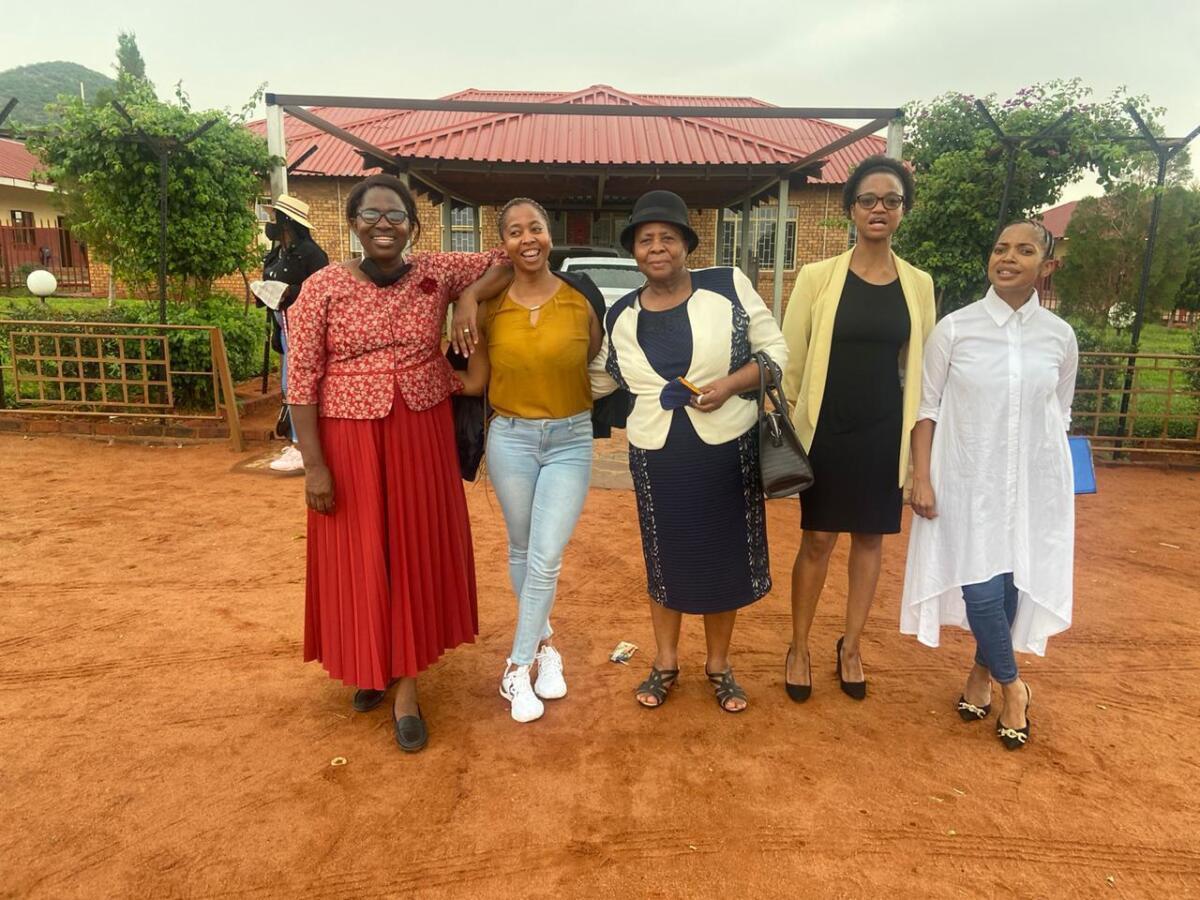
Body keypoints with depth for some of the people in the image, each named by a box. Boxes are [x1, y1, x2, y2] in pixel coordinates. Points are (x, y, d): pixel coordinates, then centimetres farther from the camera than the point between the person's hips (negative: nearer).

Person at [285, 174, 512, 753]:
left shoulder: (437, 274, 0)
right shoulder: (323, 287, -6)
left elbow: (506, 261, 8)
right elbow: (302, 381, -7)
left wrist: (471, 298, -11)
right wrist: (314, 465, -12)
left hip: (421, 435, 2)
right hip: (350, 439, -1)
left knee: (415, 552, 8)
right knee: (358, 558, 9)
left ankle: (406, 685, 23)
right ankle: (368, 664, 35)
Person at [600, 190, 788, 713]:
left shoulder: (728, 286, -7)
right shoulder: (621, 316, 1)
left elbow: (776, 351, -5)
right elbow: (611, 380, 17)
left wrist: (730, 384, -18)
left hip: (727, 449, -1)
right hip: (656, 456, 2)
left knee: (724, 558, 12)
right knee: (665, 558, 15)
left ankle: (719, 666, 34)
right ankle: (665, 662, 36)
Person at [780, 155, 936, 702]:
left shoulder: (918, 285, 4)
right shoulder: (818, 277, -4)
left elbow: (922, 367, 9)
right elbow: (791, 359, -2)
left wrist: (919, 437, 6)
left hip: (884, 434, 3)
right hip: (826, 429, -2)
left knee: (870, 539, 11)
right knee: (818, 539, 4)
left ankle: (851, 645, 29)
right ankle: (799, 647, 21)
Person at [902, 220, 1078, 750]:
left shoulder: (1059, 337, 2)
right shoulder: (954, 329, -5)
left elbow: (1060, 415, 12)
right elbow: (927, 408, -3)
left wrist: (1057, 481, 12)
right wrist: (921, 477, -8)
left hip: (1032, 484, 2)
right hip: (968, 481, -2)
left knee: (1013, 583, 8)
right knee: (980, 587, -3)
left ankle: (982, 672, 33)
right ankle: (1012, 688, 21)